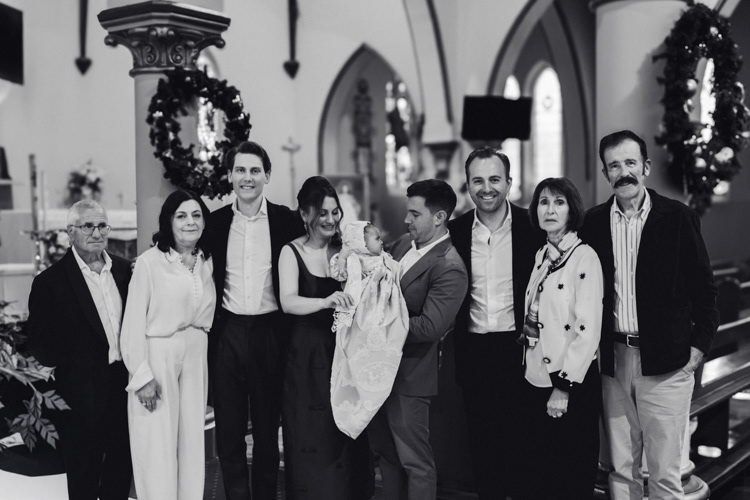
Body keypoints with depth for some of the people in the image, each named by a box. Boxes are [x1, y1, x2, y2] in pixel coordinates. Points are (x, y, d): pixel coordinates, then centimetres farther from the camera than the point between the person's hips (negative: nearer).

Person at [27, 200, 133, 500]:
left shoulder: (124, 270, 5)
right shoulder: (50, 281, -9)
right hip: (84, 396, -4)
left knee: (121, 473, 17)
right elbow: (41, 345, -8)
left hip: (124, 388, 4)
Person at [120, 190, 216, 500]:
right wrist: (142, 375, -13)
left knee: (192, 439, 9)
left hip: (196, 357, 5)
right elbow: (134, 322, -10)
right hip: (157, 355, -5)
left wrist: (202, 346, 7)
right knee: (158, 445, 0)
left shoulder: (208, 262, 7)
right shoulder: (149, 262, -10)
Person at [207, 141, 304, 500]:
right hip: (227, 333, 2)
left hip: (270, 333, -1)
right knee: (228, 432, 6)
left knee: (267, 428, 9)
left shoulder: (287, 221, 0)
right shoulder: (215, 222, 5)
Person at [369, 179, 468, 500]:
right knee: (385, 452, 20)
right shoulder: (403, 244, 6)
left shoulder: (450, 268, -20)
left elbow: (429, 326, -25)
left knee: (415, 461, 5)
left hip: (409, 376, -8)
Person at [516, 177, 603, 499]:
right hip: (537, 378, 7)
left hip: (572, 383, -7)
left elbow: (588, 329, -17)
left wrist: (563, 388, -16)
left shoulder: (584, 257, -13)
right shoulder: (542, 256, 10)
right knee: (535, 473, 14)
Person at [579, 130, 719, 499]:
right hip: (613, 359, 3)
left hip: (665, 362, -3)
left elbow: (704, 286, 2)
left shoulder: (678, 218, -2)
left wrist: (699, 344, -4)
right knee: (620, 469, 11)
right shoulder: (594, 222, 6)